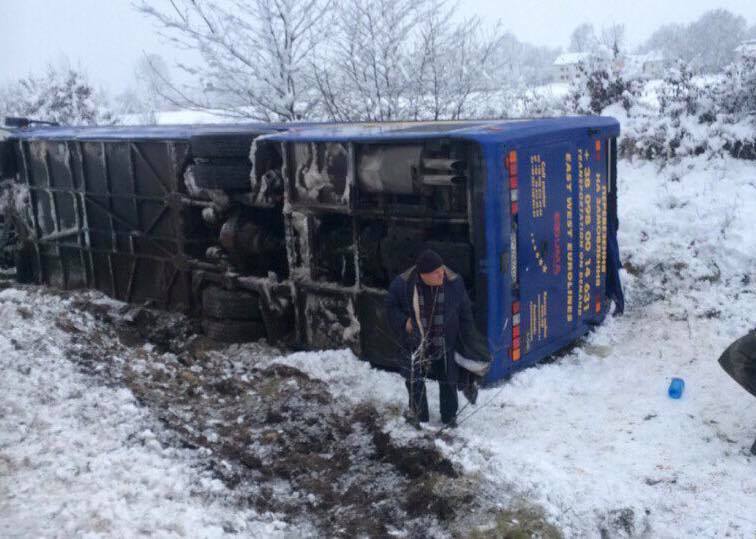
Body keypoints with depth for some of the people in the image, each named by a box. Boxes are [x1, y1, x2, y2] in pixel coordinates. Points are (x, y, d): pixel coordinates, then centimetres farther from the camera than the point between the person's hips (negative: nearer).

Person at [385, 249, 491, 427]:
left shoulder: (454, 282, -16)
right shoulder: (402, 284, -20)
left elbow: (465, 312, -3)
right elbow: (391, 307, -1)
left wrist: (469, 342, 0)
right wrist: (404, 322, -17)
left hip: (446, 343, 0)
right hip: (415, 343, 0)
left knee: (448, 381, 14)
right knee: (414, 381, 14)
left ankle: (449, 416, 35)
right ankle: (417, 413, 37)